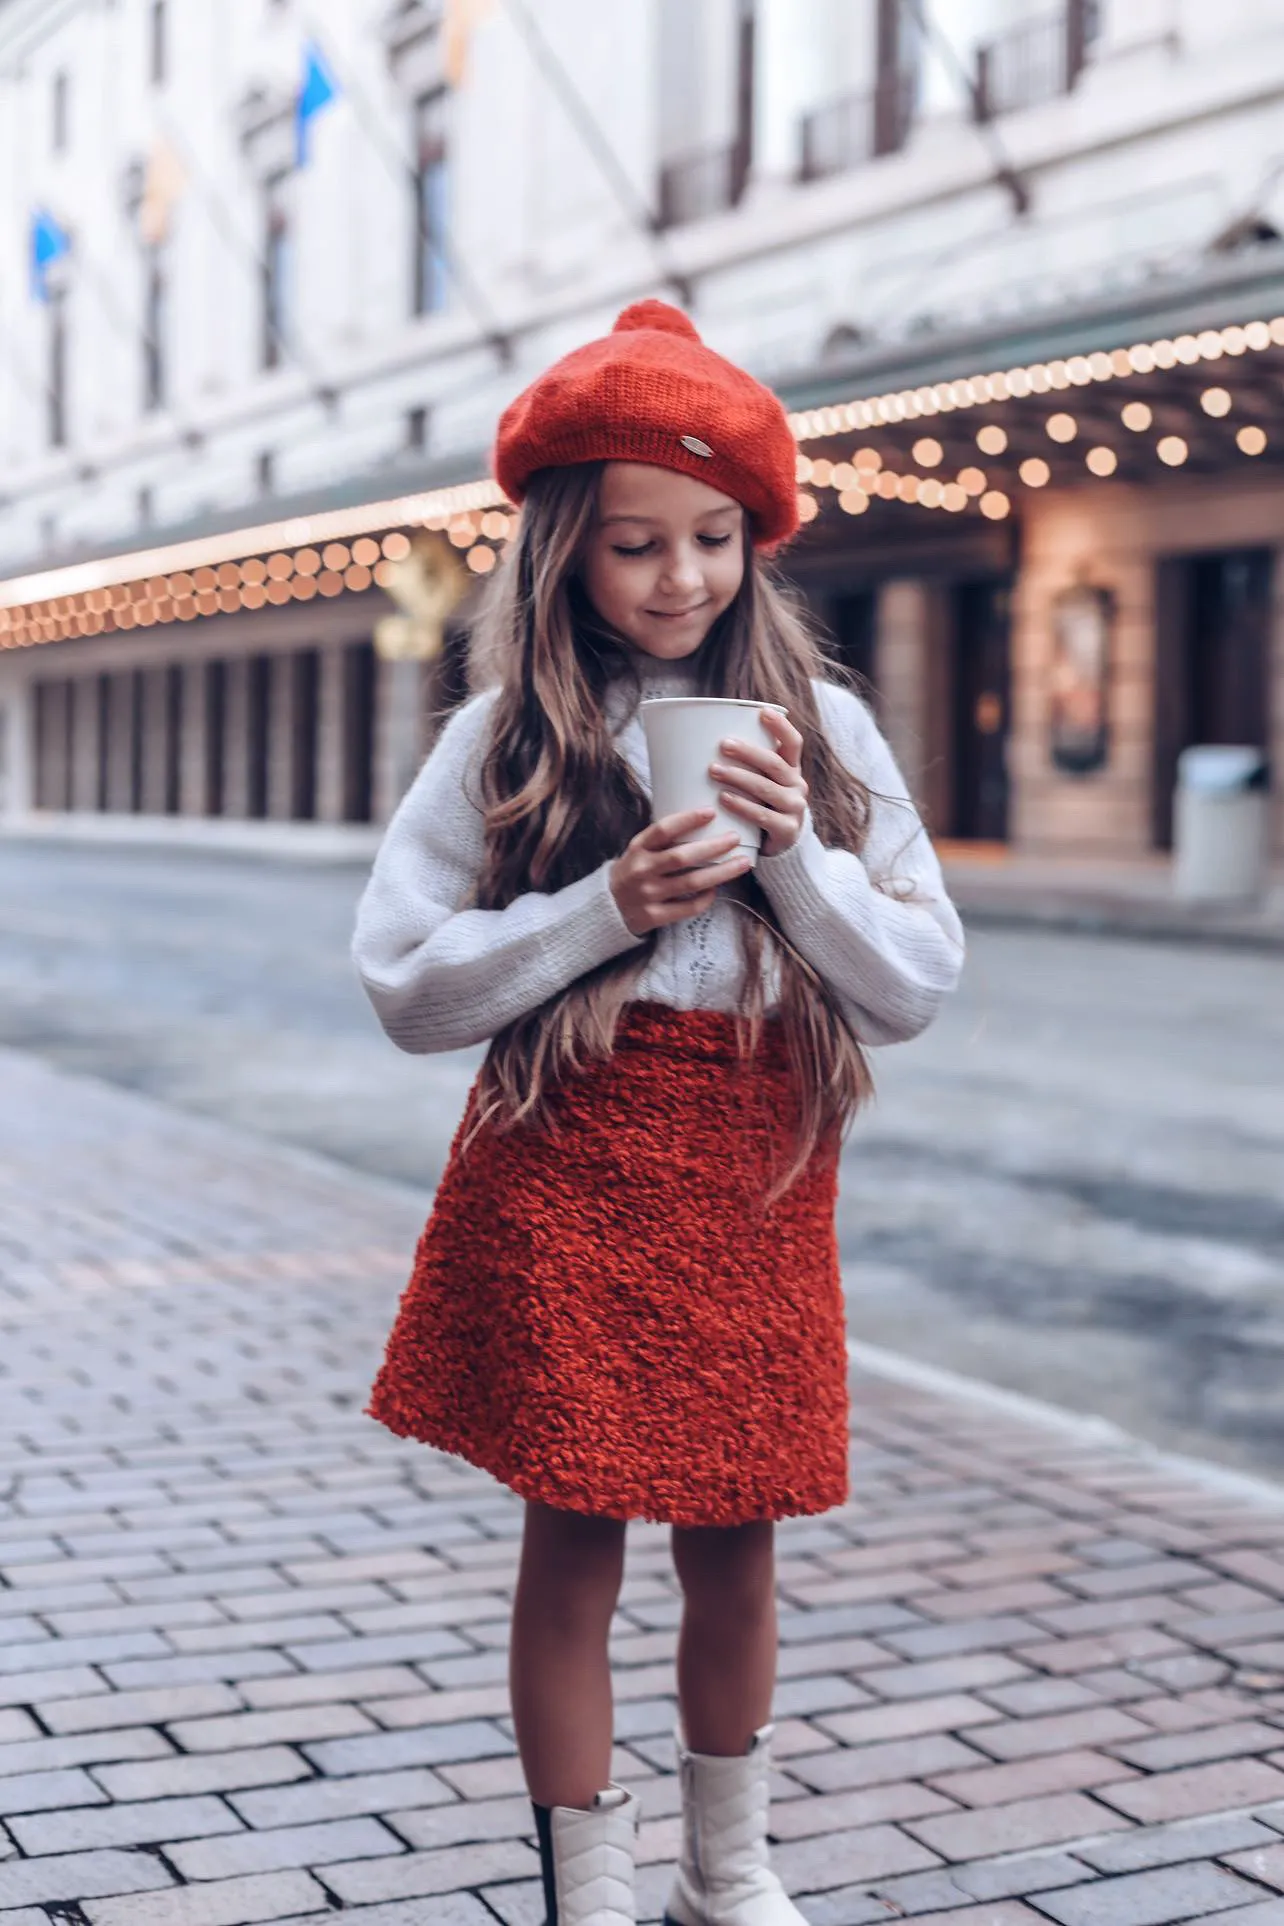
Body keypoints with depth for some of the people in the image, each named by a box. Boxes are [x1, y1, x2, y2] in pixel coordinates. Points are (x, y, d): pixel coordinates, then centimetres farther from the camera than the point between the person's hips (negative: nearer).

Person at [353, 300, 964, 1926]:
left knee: (736, 1542, 12)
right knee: (573, 1550, 5)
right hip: (563, 1184, -2)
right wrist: (604, 909, -15)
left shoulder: (823, 731, 4)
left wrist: (797, 850, -13)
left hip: (760, 1189, 2)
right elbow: (404, 982, -5)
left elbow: (918, 988, 2)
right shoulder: (507, 740, -1)